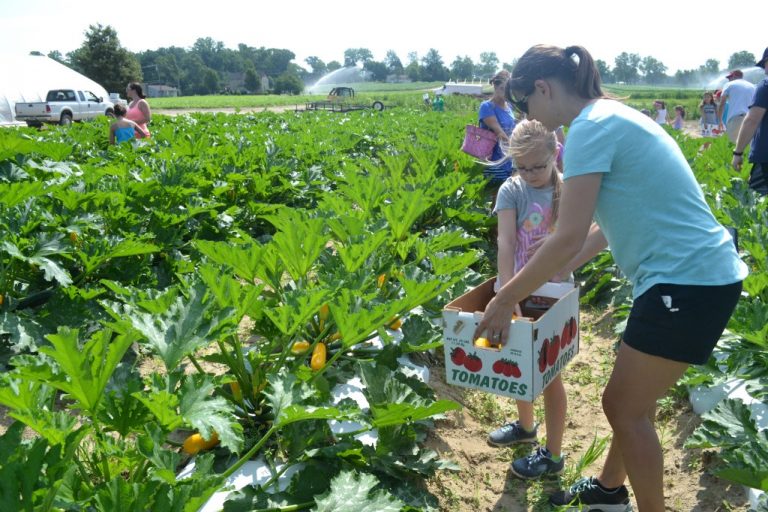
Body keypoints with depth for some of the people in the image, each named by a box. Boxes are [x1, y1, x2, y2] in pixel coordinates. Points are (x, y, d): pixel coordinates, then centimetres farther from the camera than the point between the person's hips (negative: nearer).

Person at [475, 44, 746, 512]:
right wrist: (553, 274, 20)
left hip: (689, 283, -10)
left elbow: (569, 238, -21)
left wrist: (505, 300, -11)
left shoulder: (591, 127, -16)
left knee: (625, 407, 4)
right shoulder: (612, 116, 14)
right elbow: (608, 225, 18)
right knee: (633, 398, 21)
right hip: (701, 273, 10)